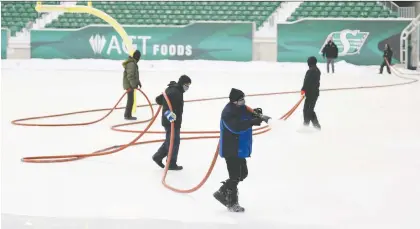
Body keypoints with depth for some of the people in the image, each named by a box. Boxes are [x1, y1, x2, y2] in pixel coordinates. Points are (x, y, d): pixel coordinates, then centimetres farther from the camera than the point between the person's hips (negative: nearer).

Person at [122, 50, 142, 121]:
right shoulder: (131, 64, -20)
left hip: (130, 85, 10)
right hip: (129, 85, -10)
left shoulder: (133, 63, 14)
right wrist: (134, 85, -25)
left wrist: (138, 82, 21)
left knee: (130, 100, 16)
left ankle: (127, 115, 23)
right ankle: (128, 115, -1)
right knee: (130, 100, -5)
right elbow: (130, 76, -25)